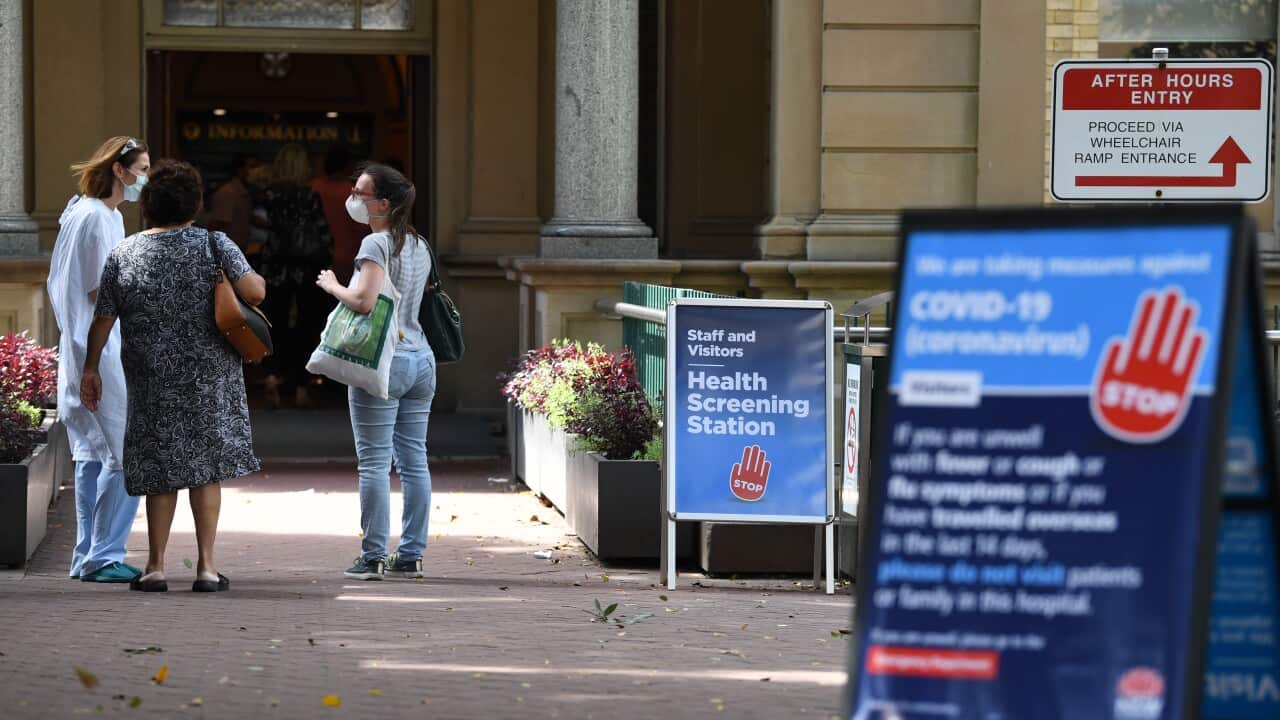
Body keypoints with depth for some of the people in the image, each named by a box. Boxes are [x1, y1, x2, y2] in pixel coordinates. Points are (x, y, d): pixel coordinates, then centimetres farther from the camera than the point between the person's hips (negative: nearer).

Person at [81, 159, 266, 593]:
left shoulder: (124, 254, -1)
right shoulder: (214, 245, -7)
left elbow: (103, 319, 1)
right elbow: (254, 291, -17)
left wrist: (91, 369, 11)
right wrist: (255, 280, 6)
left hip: (152, 381, 1)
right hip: (210, 378, -1)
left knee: (161, 467, 10)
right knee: (205, 464, 8)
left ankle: (156, 566, 9)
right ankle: (207, 565, 5)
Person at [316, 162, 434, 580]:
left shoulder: (376, 243, -11)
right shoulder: (419, 246, 14)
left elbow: (363, 300, -22)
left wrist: (332, 285, -5)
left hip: (383, 362, -8)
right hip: (421, 359, 8)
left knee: (374, 462, -4)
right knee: (414, 460, 8)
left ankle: (373, 557, -4)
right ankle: (411, 554, 11)